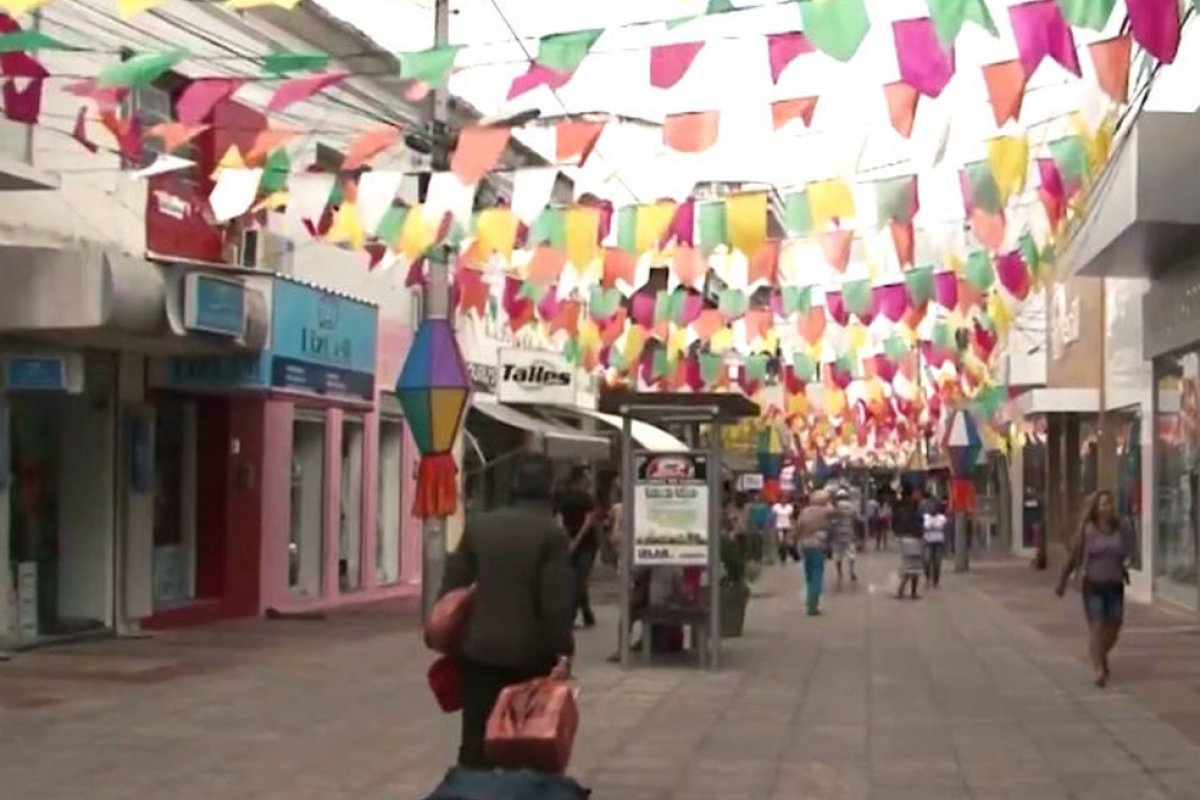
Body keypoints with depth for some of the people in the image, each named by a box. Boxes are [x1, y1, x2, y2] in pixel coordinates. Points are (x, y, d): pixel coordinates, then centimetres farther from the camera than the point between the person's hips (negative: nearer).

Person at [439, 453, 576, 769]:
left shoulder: (478, 525, 5)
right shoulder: (552, 533, -9)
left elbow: (453, 583, 8)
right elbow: (557, 600, -14)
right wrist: (564, 651, -10)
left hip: (479, 648, 3)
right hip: (530, 652, -3)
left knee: (477, 738, 7)